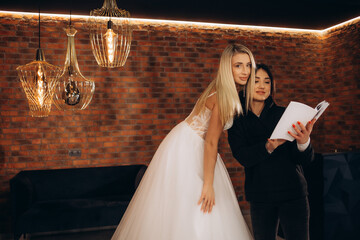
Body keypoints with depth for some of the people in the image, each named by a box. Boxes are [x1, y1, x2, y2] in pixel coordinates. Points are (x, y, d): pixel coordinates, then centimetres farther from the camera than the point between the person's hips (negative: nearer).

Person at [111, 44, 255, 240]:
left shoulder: (222, 90, 3)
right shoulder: (223, 97, -23)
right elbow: (211, 143, -24)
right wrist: (208, 184, -22)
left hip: (194, 147, 9)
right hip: (185, 148, -9)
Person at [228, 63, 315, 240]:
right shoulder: (238, 122, 2)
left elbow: (305, 160, -5)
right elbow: (243, 157, -12)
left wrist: (303, 142, -26)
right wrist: (268, 147, -29)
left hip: (293, 193, 0)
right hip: (260, 197, 1)